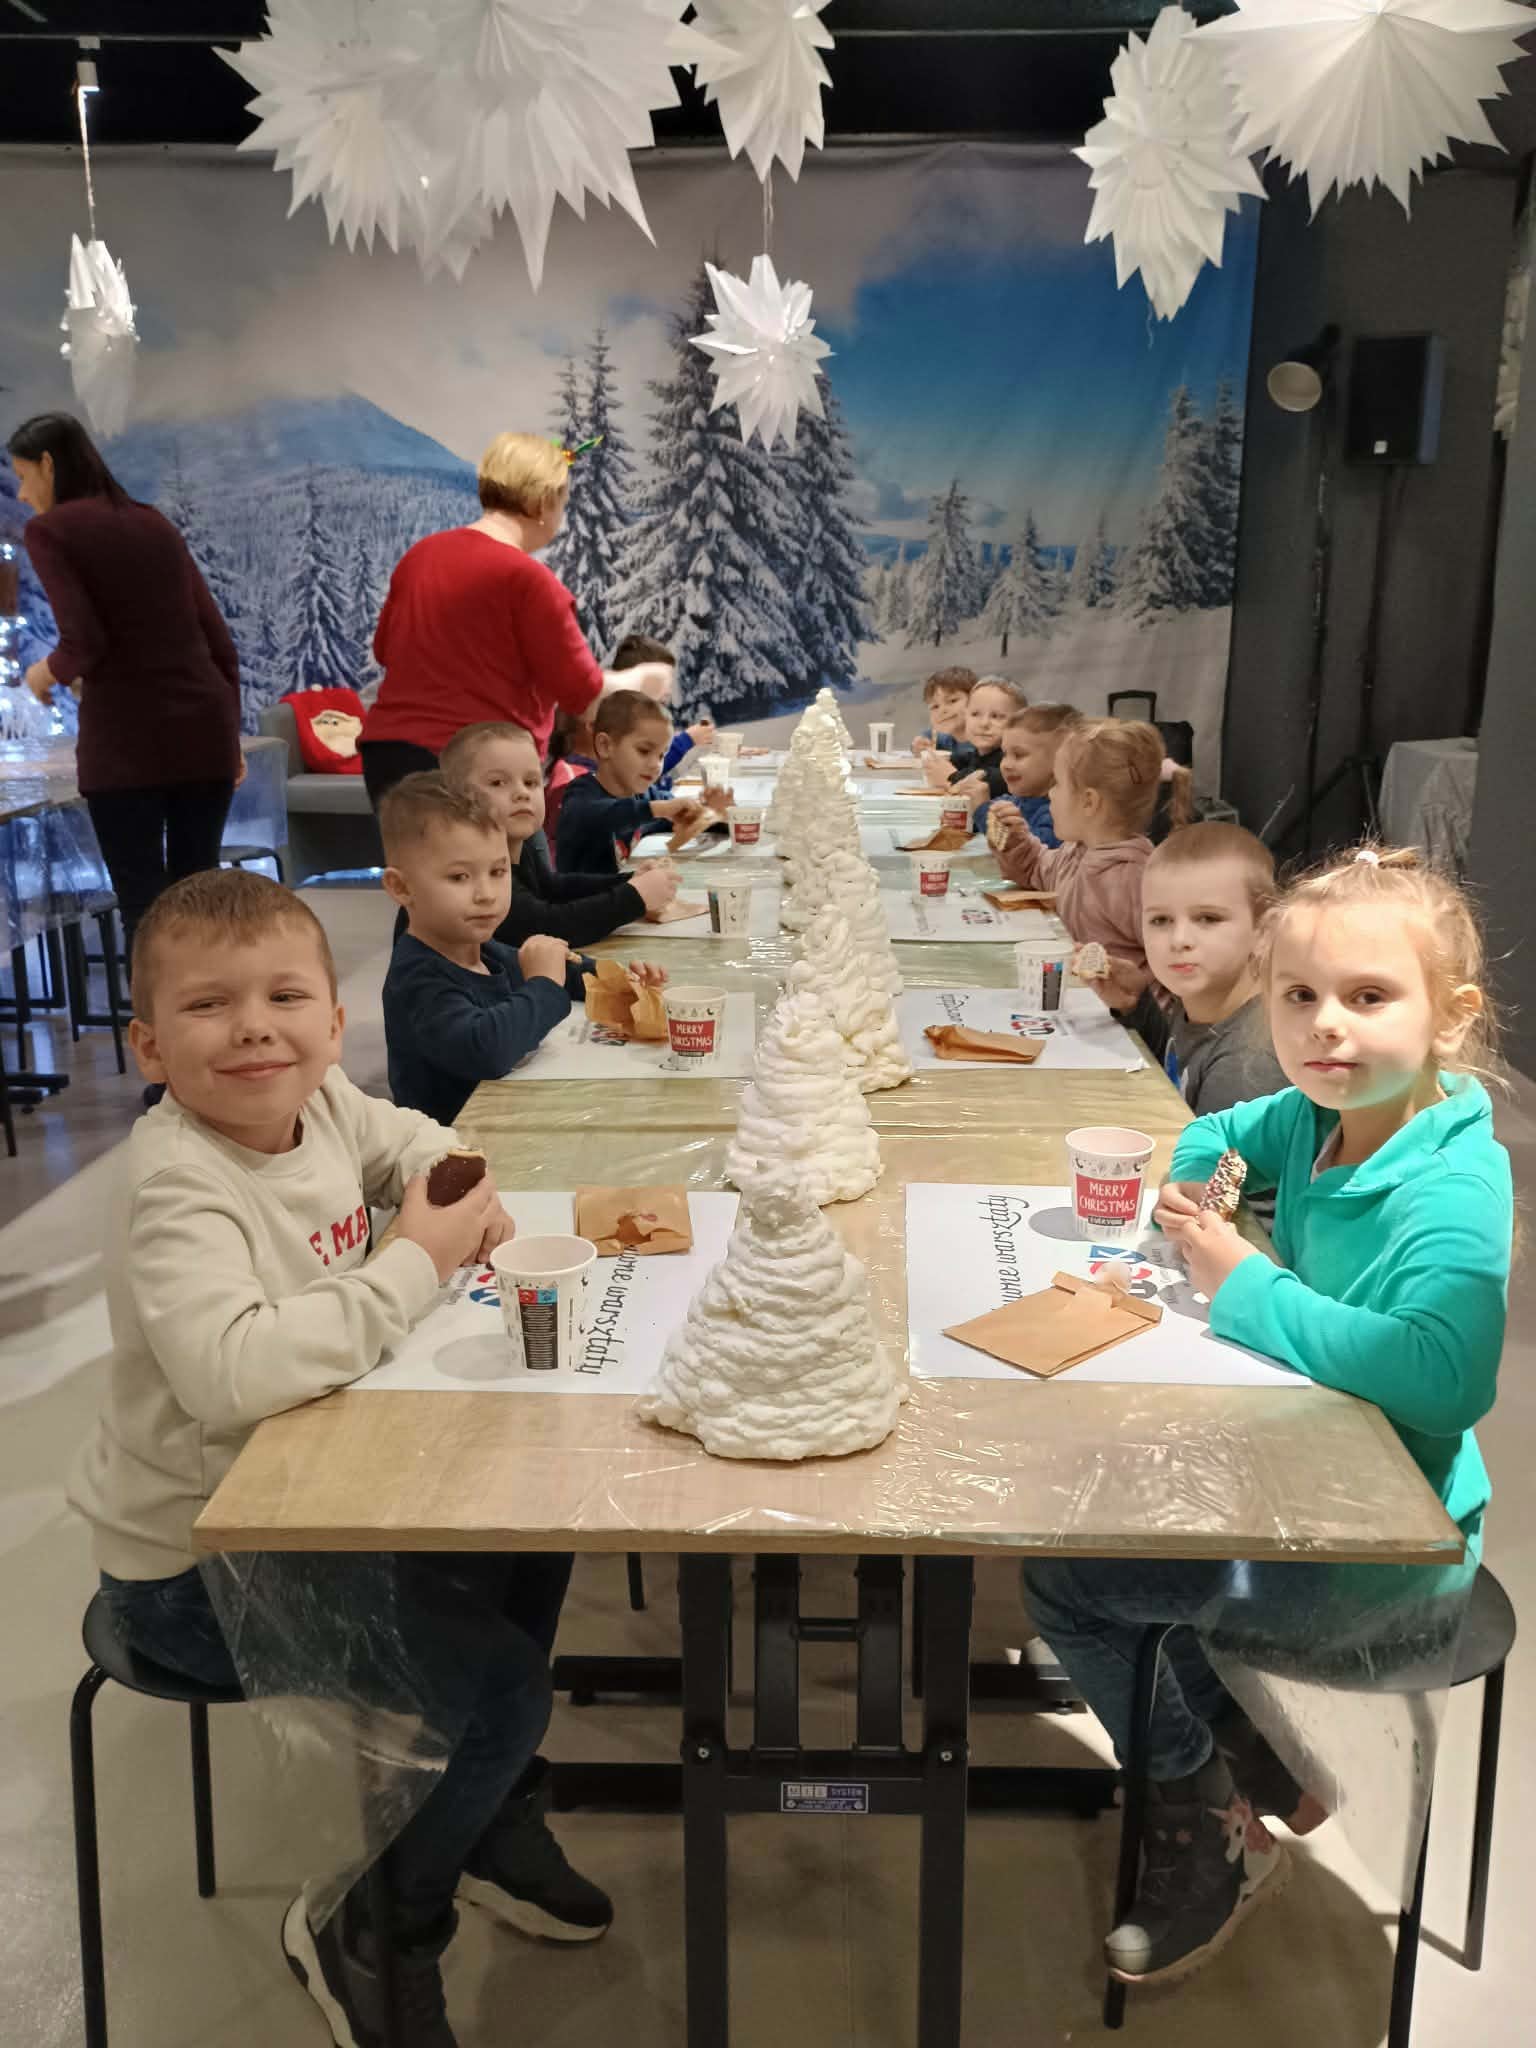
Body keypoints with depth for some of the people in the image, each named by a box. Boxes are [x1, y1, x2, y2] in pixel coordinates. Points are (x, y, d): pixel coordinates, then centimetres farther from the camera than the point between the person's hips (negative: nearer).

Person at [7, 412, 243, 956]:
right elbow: (218, 642, 14)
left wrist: (46, 673, 8)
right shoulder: (155, 523, 17)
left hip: (127, 737, -5)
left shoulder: (49, 529, -1)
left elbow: (85, 641, -13)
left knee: (143, 903, 1)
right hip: (204, 725, 6)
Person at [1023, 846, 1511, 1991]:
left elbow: (1445, 1374, -44)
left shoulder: (1453, 1188, -27)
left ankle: (1210, 1838, 16)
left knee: (1066, 1579, -9)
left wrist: (1246, 1286, -34)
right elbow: (1208, 1143, 18)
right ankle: (1252, 1752, 33)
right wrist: (1190, 1193, -6)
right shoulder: (1315, 1119, -4)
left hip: (1392, 1557, -8)